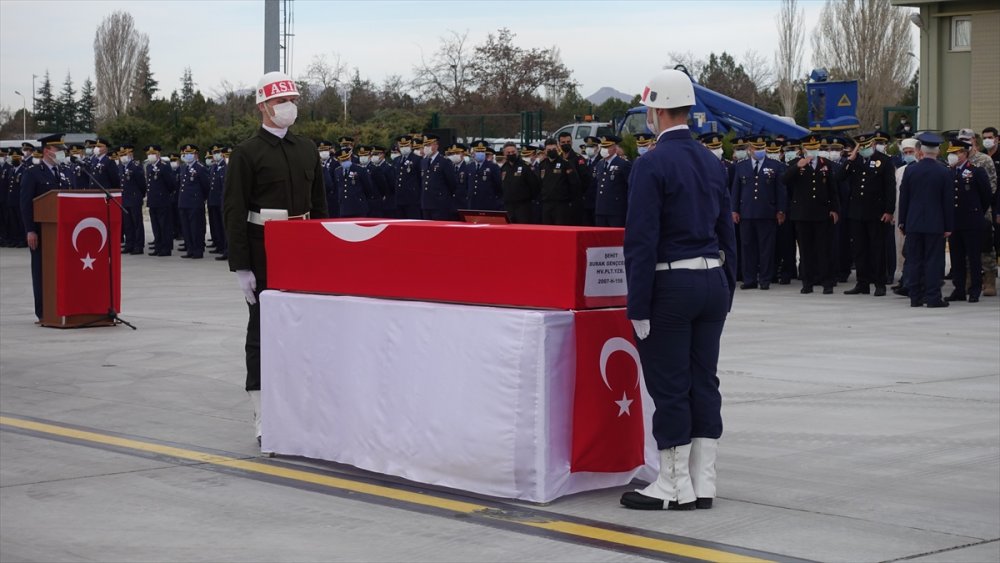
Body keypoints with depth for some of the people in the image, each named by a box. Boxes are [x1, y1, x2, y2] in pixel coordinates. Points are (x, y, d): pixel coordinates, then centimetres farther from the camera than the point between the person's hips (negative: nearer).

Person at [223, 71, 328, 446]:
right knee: (262, 331, 0)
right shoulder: (246, 153, -6)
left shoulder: (307, 149, 12)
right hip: (263, 255, -5)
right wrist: (241, 268, -14)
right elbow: (233, 212, -10)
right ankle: (263, 418, 3)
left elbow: (319, 205, 17)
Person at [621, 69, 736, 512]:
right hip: (712, 283, 7)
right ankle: (703, 484, 14)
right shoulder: (712, 162, 11)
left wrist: (638, 305, -14)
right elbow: (727, 232, 15)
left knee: (669, 387, 0)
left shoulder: (651, 164, -12)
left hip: (671, 286, -7)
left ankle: (675, 487, 5)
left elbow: (642, 241, -16)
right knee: (703, 382, 10)